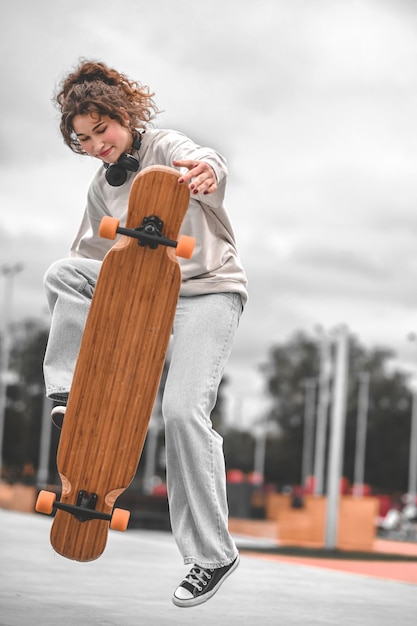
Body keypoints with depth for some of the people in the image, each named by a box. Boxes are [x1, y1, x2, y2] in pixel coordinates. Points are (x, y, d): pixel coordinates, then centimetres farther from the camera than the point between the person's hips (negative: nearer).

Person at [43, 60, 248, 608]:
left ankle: (213, 554, -11)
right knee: (62, 274, -12)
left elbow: (202, 162, -36)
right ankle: (68, 393, -7)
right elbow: (90, 252, 22)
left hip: (209, 291, -6)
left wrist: (207, 171, -60)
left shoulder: (165, 146, -11)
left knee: (183, 409, -20)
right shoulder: (104, 185, 11)